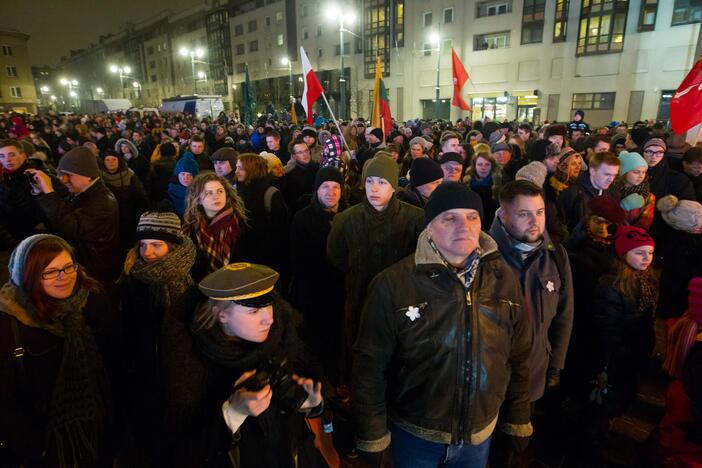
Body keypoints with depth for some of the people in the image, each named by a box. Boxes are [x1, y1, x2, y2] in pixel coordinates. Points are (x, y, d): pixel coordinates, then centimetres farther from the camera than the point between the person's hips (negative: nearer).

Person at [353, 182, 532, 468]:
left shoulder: (504, 278, -6)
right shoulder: (393, 284, -19)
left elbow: (518, 358, 4)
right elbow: (371, 364, -12)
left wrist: (517, 421, 9)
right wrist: (372, 435, -7)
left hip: (480, 435, 4)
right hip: (414, 435, -3)